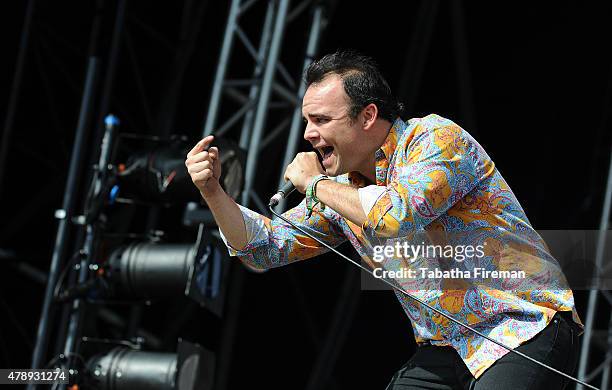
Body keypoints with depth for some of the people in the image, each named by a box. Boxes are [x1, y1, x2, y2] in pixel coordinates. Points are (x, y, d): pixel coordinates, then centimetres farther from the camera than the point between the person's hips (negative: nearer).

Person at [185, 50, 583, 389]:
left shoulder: (436, 138, -14)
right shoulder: (339, 190, 9)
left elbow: (397, 216, -30)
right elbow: (267, 247, 13)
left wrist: (314, 183, -15)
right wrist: (214, 192, -3)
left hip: (526, 329, -7)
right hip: (445, 349, 7)